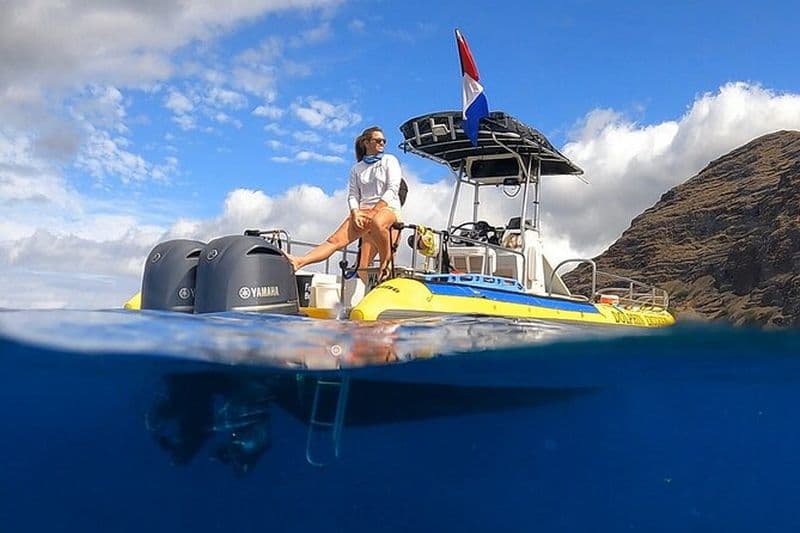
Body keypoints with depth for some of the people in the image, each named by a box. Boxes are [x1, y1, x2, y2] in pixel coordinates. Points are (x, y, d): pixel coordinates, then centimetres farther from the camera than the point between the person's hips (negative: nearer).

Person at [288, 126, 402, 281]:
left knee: (376, 223, -42)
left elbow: (393, 189, -2)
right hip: (363, 210, 3)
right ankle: (298, 262, -35)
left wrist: (372, 212, -12)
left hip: (388, 208, -3)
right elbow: (353, 195, 11)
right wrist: (355, 213, -11)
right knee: (335, 240, -18)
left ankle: (386, 263, -27)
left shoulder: (389, 160, 10)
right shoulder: (357, 168, 20)